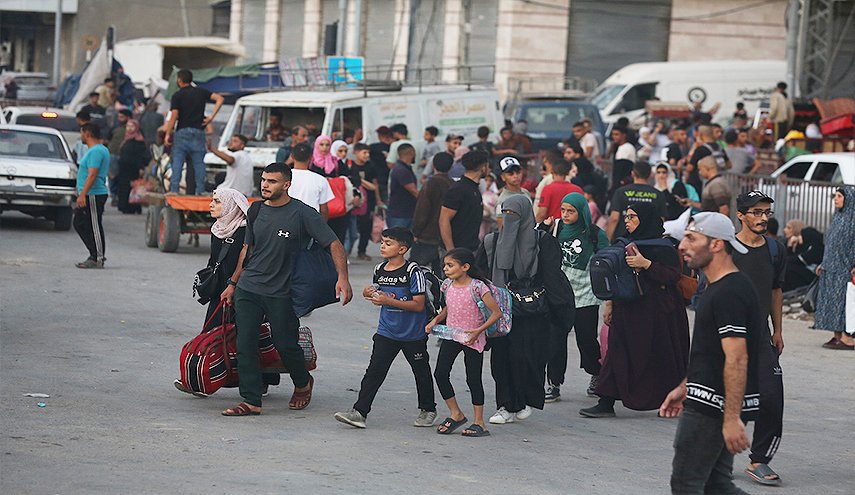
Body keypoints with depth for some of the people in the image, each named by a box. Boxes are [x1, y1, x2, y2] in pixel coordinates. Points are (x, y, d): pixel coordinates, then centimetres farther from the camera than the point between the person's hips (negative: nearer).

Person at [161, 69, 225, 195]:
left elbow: (174, 116, -8)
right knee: (199, 163, 4)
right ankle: (200, 191, -1)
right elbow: (219, 99, 0)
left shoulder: (177, 96, -3)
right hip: (198, 132, 3)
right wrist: (211, 116, -2)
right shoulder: (201, 92, 9)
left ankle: (174, 189, -8)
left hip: (182, 132, -3)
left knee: (177, 162, -1)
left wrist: (168, 134, -2)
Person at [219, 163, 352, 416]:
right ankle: (251, 402, 2)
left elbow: (334, 244, -12)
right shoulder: (256, 211, 8)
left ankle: (303, 384, 33)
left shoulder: (302, 214, -9)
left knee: (285, 345, 3)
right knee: (245, 346, -3)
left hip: (281, 293, -4)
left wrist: (342, 278, -26)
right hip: (247, 290, 4)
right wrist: (233, 284, 20)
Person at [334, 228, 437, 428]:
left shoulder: (413, 272, -16)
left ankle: (428, 410, 30)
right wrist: (369, 294, -5)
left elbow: (419, 305, -20)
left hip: (413, 334, -5)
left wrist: (388, 301, -25)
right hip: (387, 331, 5)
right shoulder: (379, 270, 3)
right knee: (374, 371, -5)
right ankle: (359, 412, -9)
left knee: (421, 372, 12)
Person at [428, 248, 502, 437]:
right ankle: (455, 414, 15)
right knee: (440, 374, -2)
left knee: (473, 379, 0)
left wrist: (478, 330, -23)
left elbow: (496, 313, -15)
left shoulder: (477, 287, -16)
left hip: (472, 339, -6)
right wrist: (435, 321, 3)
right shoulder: (448, 285, 3)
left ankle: (479, 422, 11)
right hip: (450, 336, 6)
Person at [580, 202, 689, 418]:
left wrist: (646, 264, -24)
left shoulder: (663, 247, -9)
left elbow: (674, 275, -18)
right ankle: (606, 404, -1)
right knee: (618, 352, 0)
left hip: (656, 312, -7)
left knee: (660, 357, 2)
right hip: (628, 309, 7)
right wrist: (610, 305, 16)